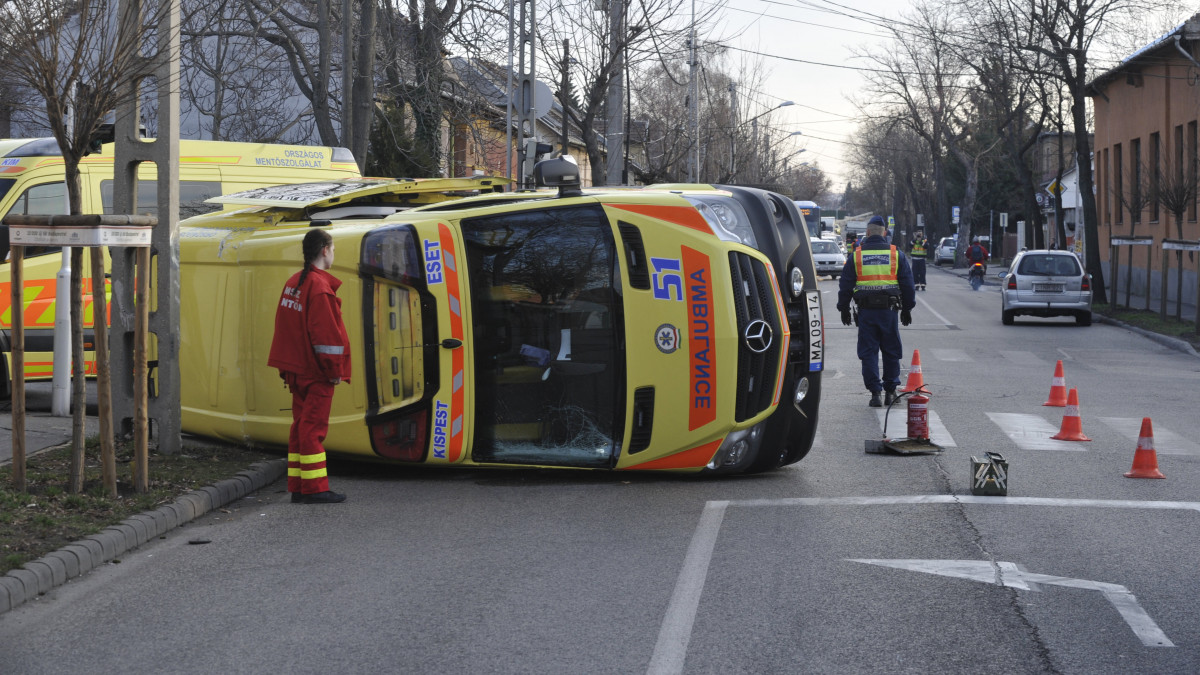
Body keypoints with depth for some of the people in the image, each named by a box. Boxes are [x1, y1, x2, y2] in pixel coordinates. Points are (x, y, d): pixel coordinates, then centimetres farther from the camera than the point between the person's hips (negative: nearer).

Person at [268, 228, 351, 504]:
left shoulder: (293, 283, 13)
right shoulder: (319, 287, -16)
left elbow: (285, 327, 17)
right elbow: (325, 333, -19)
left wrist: (287, 369, 19)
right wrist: (335, 369, -11)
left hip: (297, 370, 9)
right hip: (317, 372, -9)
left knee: (301, 426, 12)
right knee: (314, 427, -5)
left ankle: (298, 487, 14)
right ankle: (314, 488, -2)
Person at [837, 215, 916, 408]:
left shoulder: (856, 256, 1)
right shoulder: (897, 255, 2)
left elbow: (845, 286, 4)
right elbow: (907, 284, 7)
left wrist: (844, 309, 14)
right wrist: (907, 309, 15)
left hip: (866, 312, 0)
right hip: (888, 310, 1)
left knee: (868, 352, 3)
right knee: (891, 351, 11)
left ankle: (875, 393, -2)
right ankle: (890, 391, 15)